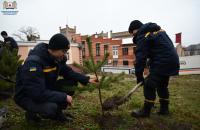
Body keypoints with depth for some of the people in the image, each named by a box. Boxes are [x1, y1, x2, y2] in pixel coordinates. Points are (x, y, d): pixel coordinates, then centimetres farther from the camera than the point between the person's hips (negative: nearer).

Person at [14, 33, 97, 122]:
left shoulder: (58, 58, -8)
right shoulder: (33, 62, -32)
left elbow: (69, 72, 3)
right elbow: (38, 93, -35)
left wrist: (86, 79, -9)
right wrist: (64, 97, -28)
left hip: (47, 90, 7)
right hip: (27, 96, -7)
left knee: (72, 82, -8)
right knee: (51, 108, -35)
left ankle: (57, 113, 7)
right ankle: (31, 113, 2)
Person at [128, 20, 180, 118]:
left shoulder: (142, 36, -10)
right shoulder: (157, 29, 18)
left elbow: (140, 58, -14)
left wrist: (139, 76, -9)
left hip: (163, 62, -10)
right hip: (172, 61, 10)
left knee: (149, 85, -4)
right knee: (162, 85, 19)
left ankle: (146, 111, 4)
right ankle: (164, 109, 30)